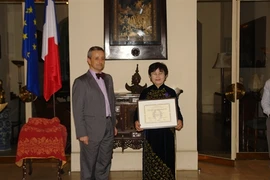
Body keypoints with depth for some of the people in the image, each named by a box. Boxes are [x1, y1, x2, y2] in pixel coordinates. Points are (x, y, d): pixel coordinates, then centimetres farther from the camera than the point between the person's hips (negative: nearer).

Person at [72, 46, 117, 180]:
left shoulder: (108, 78, 12)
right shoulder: (81, 81, -8)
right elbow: (77, 110, -11)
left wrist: (113, 124, 15)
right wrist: (82, 133, -15)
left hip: (108, 129, 6)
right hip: (91, 130, -6)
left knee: (104, 165, 16)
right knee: (88, 166, 7)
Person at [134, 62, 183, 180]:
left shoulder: (171, 92, 2)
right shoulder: (145, 93, 2)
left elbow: (177, 110, 5)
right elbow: (139, 111, 4)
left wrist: (179, 121, -15)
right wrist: (136, 122, -15)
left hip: (167, 133, 0)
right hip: (150, 133, 0)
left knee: (166, 160, 6)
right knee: (151, 161, 5)